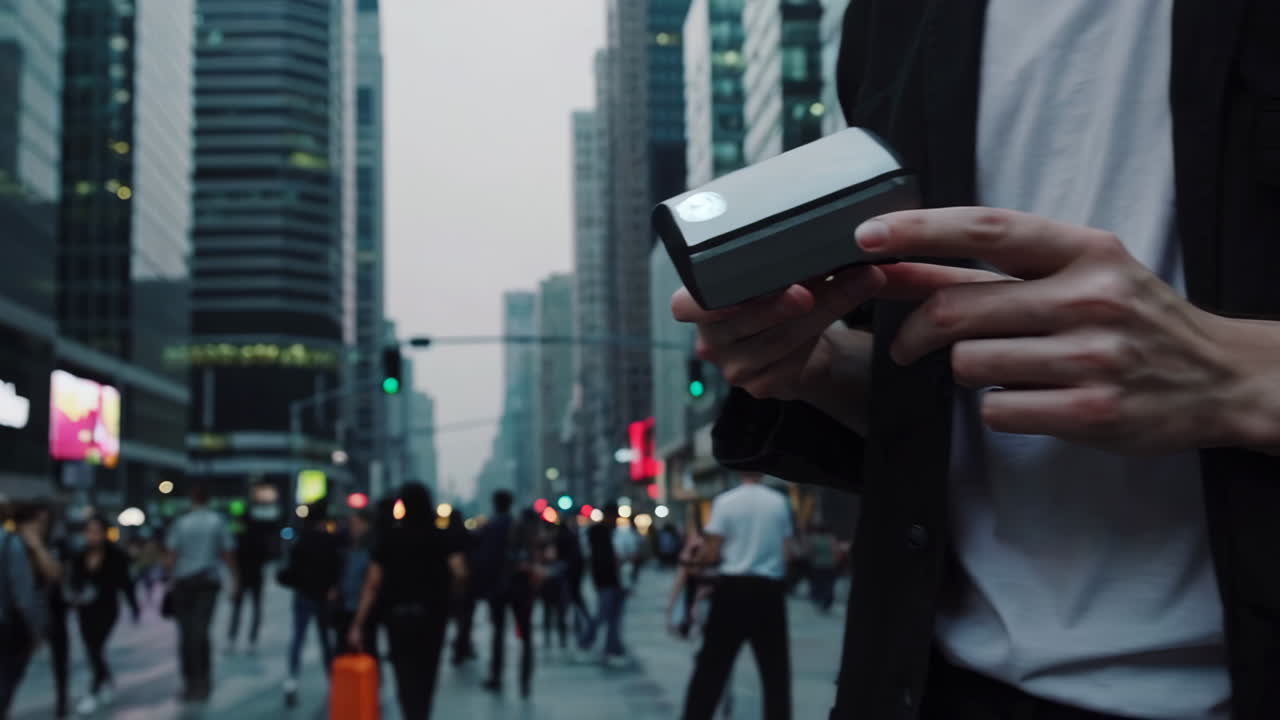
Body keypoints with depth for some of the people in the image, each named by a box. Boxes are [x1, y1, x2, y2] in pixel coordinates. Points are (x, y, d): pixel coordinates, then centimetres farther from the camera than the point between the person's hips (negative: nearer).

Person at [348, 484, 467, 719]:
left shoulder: (388, 540, 0)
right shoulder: (442, 537, -2)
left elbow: (372, 585, -6)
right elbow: (460, 573, -17)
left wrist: (357, 626, -5)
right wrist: (443, 588, 5)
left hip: (398, 616, -1)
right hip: (433, 615, 1)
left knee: (406, 679, -1)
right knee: (426, 675, 18)